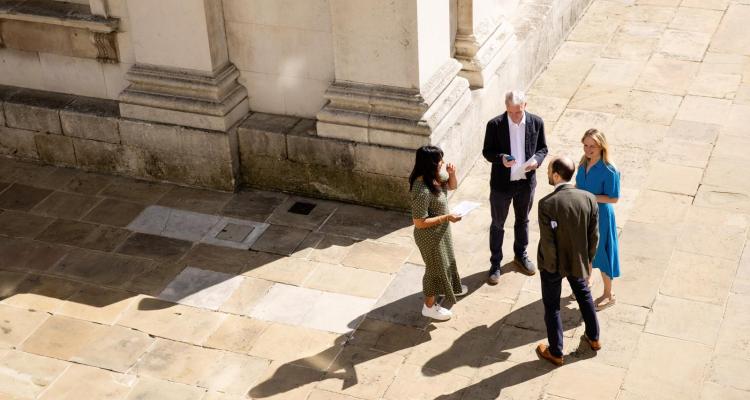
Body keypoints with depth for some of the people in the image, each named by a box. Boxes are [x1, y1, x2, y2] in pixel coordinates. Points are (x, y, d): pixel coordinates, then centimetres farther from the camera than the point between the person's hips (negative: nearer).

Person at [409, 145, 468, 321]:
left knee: (446, 259, 31)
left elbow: (451, 186, 8)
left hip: (441, 230, 9)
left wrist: (452, 174, -13)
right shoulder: (422, 191, -37)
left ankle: (448, 287, 58)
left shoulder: (435, 176, -11)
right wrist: (446, 217, -27)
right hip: (430, 236, -9)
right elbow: (420, 222, -31)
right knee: (435, 267, 13)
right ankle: (429, 306, 34)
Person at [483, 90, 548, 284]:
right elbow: (487, 151, -8)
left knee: (522, 220, 23)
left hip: (526, 182, 3)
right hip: (501, 183, -2)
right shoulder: (494, 125, -17)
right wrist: (500, 158, -29)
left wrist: (537, 160, -20)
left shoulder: (536, 122, -10)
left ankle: (521, 255, 45)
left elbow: (542, 148, 2)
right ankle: (495, 264, 27)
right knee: (497, 224, 11)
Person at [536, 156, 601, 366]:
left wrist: (551, 266, -7)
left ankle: (555, 352, 27)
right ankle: (593, 338, 45)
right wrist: (587, 260, 9)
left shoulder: (546, 204, -28)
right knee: (584, 295, 29)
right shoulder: (589, 198, -14)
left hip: (553, 263, -4)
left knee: (552, 306, 15)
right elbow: (594, 236, -5)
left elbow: (547, 242, -23)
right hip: (578, 261, 4)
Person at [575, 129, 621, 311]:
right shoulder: (584, 162, -5)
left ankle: (609, 295, 26)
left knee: (601, 254, 8)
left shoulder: (609, 171, -26)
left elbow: (613, 198, -21)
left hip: (600, 216, -6)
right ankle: (587, 281, 50)